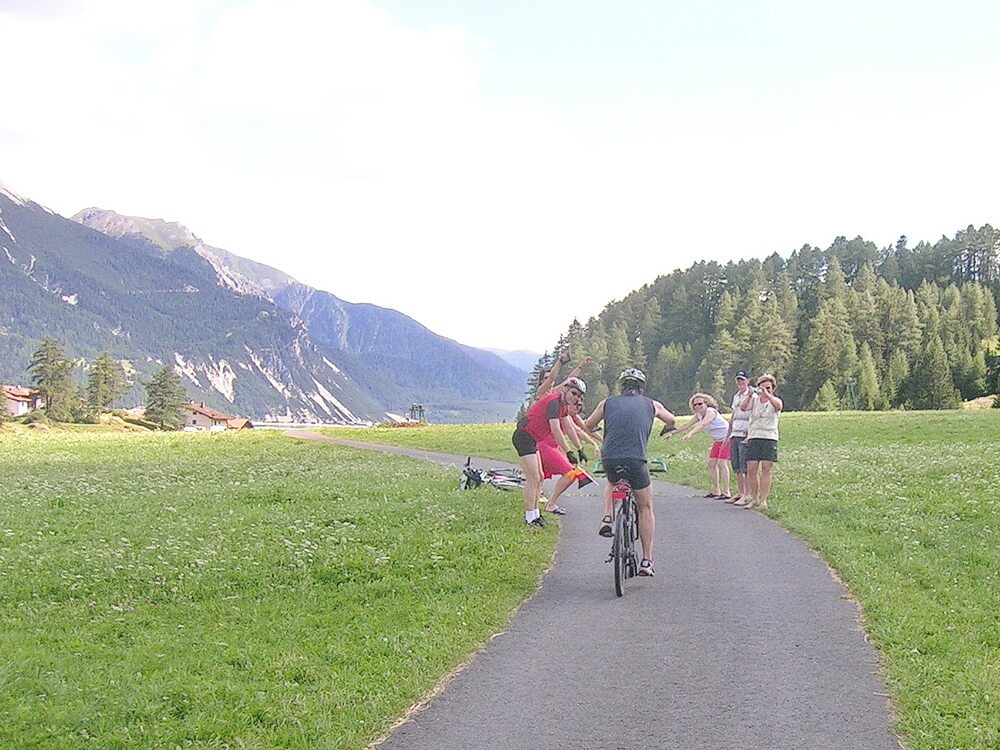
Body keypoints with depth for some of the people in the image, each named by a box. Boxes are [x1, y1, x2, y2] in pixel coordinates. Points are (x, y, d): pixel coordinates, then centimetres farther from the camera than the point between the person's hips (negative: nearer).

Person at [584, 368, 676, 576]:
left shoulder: (608, 403, 16)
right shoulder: (651, 404, 15)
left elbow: (589, 425, 27)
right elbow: (672, 420, 34)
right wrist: (668, 429, 58)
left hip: (609, 459, 2)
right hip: (636, 461, -2)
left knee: (612, 483, 38)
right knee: (646, 507, 17)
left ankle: (607, 519, 14)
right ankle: (647, 561, 13)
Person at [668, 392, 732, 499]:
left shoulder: (710, 412, -24)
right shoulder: (699, 415, 3)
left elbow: (702, 425, -40)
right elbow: (687, 425, 10)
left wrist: (690, 433, -54)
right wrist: (673, 433, 9)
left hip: (727, 439, -10)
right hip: (717, 441, 10)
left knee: (722, 463, -18)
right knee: (711, 463, 8)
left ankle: (726, 492, -18)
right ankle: (716, 491, 16)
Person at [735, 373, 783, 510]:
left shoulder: (775, 400, 7)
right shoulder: (754, 400, 12)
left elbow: (778, 405, -18)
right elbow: (743, 407, -8)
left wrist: (767, 394, -31)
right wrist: (750, 395, -24)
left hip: (770, 438, -2)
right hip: (753, 437, 2)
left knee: (766, 469, -7)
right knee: (751, 470, -3)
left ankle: (763, 500, -4)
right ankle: (754, 499, 9)